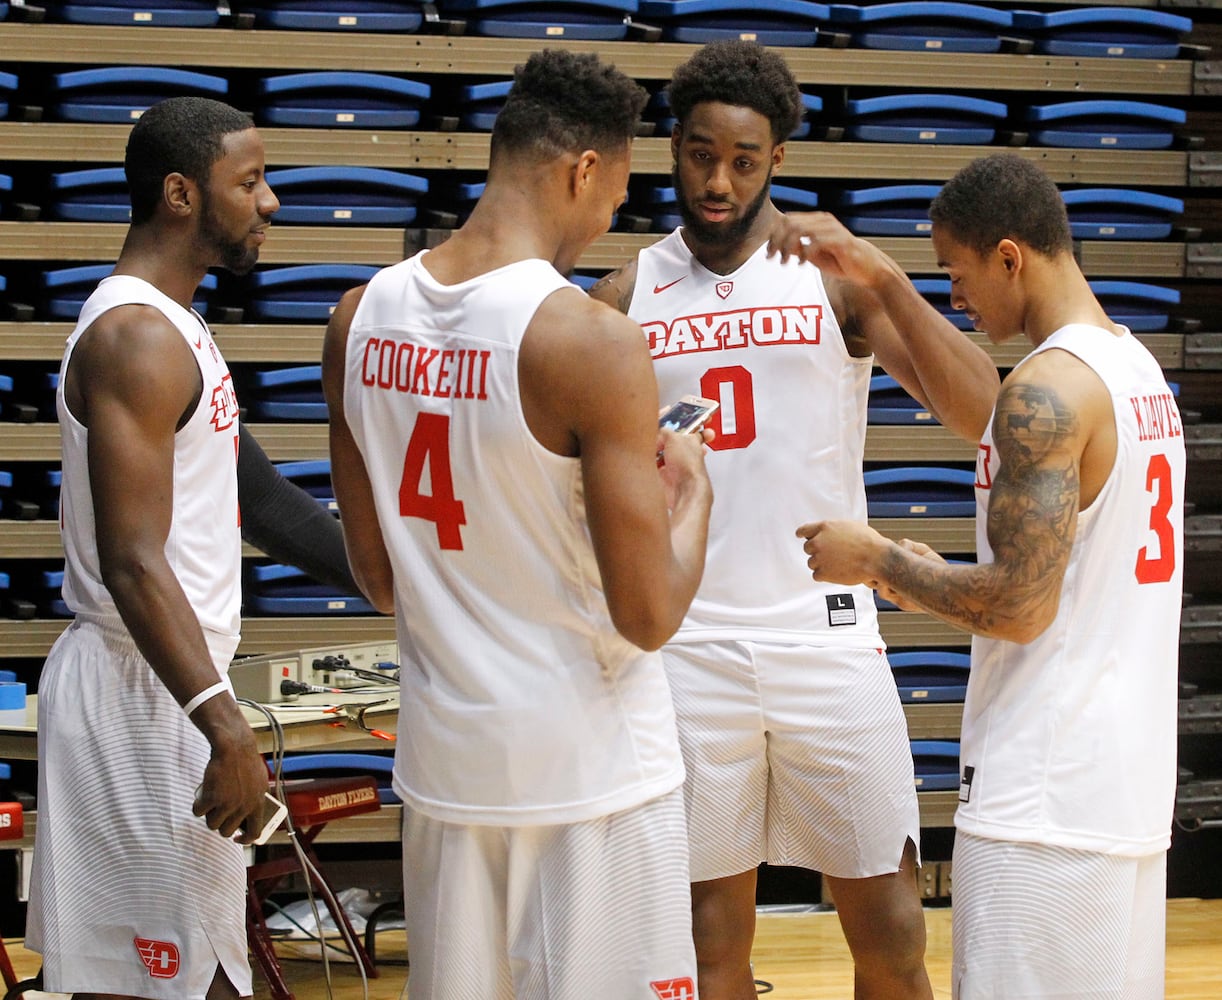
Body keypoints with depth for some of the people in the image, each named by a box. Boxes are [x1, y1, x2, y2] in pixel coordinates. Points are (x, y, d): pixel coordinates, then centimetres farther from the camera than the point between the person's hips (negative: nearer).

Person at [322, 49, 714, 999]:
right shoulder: (592, 339, -18)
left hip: (444, 757, 6)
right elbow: (649, 616, -17)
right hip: (590, 771, -6)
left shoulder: (360, 318, 0)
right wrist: (692, 489, 1)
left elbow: (376, 575, 10)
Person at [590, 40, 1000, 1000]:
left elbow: (978, 411, -11)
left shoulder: (834, 274, 1)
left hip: (827, 635, -1)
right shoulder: (627, 296, 7)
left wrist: (883, 275, -22)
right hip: (688, 647, 1)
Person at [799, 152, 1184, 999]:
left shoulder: (1047, 388, -16)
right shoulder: (1138, 368, 14)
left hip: (1045, 797, -10)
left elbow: (1019, 606, -20)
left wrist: (881, 562, -6)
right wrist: (933, 578, 19)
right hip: (1132, 782, 10)